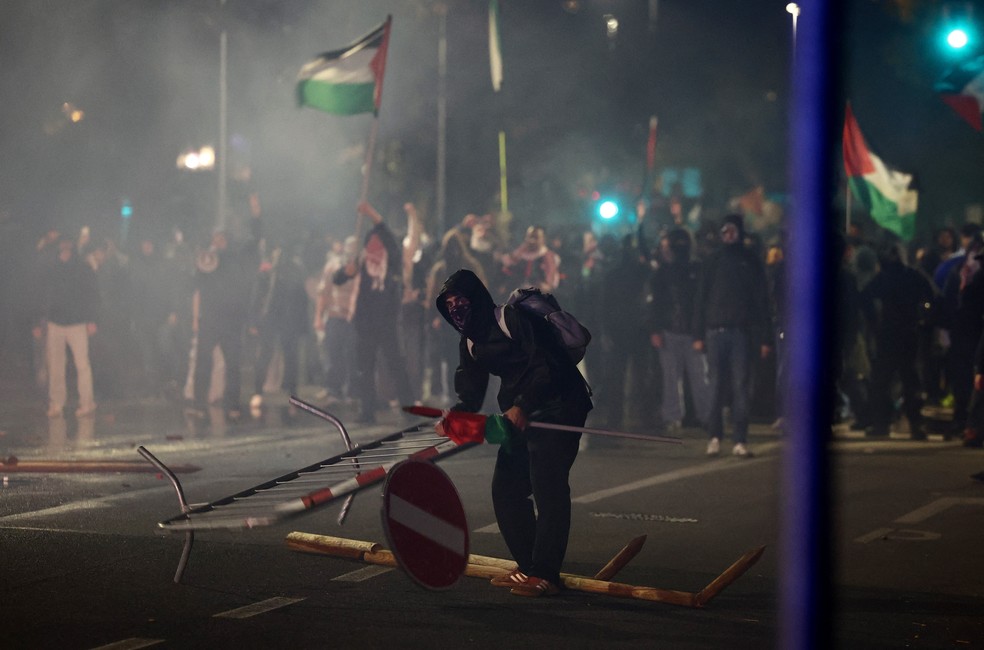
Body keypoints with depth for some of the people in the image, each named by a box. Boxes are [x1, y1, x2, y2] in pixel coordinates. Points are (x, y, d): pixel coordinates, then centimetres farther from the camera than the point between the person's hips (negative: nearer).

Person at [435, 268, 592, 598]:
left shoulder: (513, 318, -14)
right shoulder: (470, 343, 12)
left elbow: (547, 366, -21)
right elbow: (471, 396, 8)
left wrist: (522, 406, -31)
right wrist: (454, 415, -13)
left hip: (558, 406, -9)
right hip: (520, 414, 9)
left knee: (546, 486, -16)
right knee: (506, 487, 5)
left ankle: (545, 575, -18)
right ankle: (528, 566, 15)